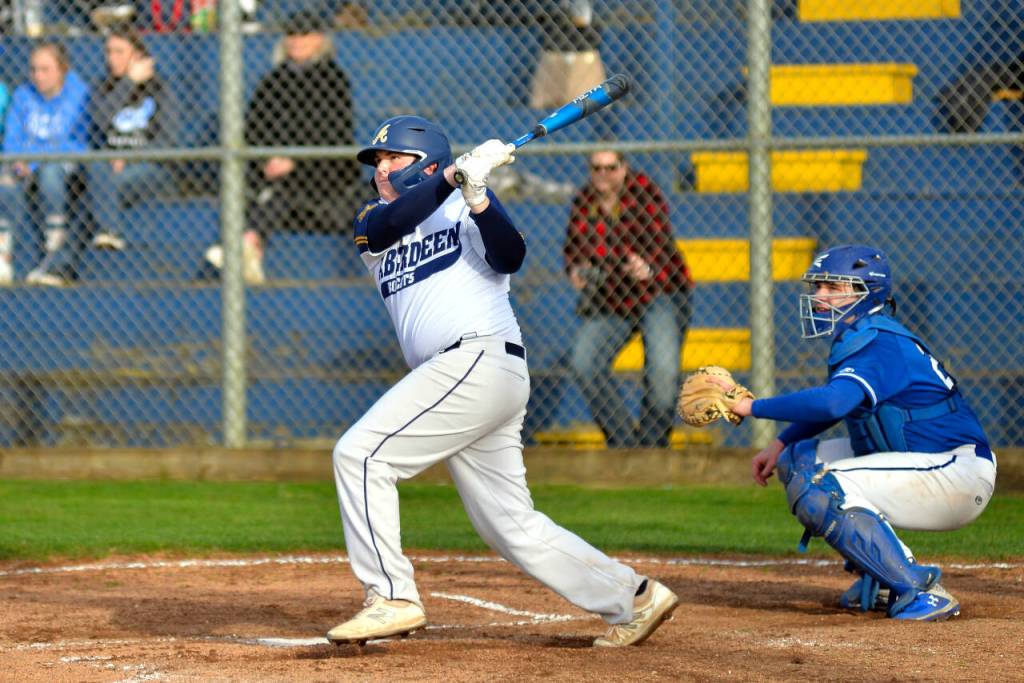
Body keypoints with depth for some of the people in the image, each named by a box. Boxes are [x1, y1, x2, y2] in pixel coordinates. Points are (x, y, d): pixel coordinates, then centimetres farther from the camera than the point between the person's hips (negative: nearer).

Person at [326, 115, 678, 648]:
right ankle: (633, 598, 12)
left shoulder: (462, 207, 6)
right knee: (512, 527, 7)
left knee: (360, 454, -14)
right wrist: (455, 173, -16)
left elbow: (509, 257, -11)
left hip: (480, 359, -7)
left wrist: (477, 198, -27)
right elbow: (393, 221, -2)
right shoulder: (373, 225, 22)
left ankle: (392, 598, -14)